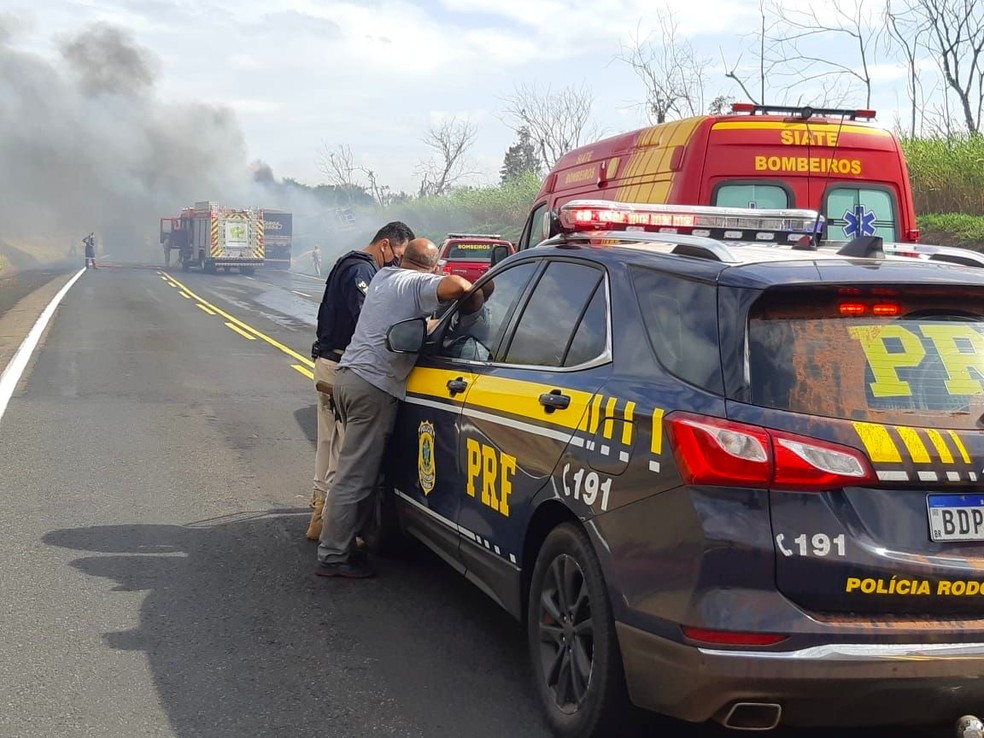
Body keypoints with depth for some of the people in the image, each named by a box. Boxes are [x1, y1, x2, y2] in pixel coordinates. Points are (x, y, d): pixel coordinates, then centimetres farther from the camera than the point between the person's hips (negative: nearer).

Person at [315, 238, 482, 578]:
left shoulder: (383, 276, 18)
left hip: (346, 373, 9)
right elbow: (455, 285, -26)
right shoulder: (419, 283, -6)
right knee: (355, 476, -5)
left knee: (358, 467, 16)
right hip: (374, 387, -9)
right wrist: (474, 300, -9)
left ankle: (341, 541, 19)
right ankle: (333, 556, -3)